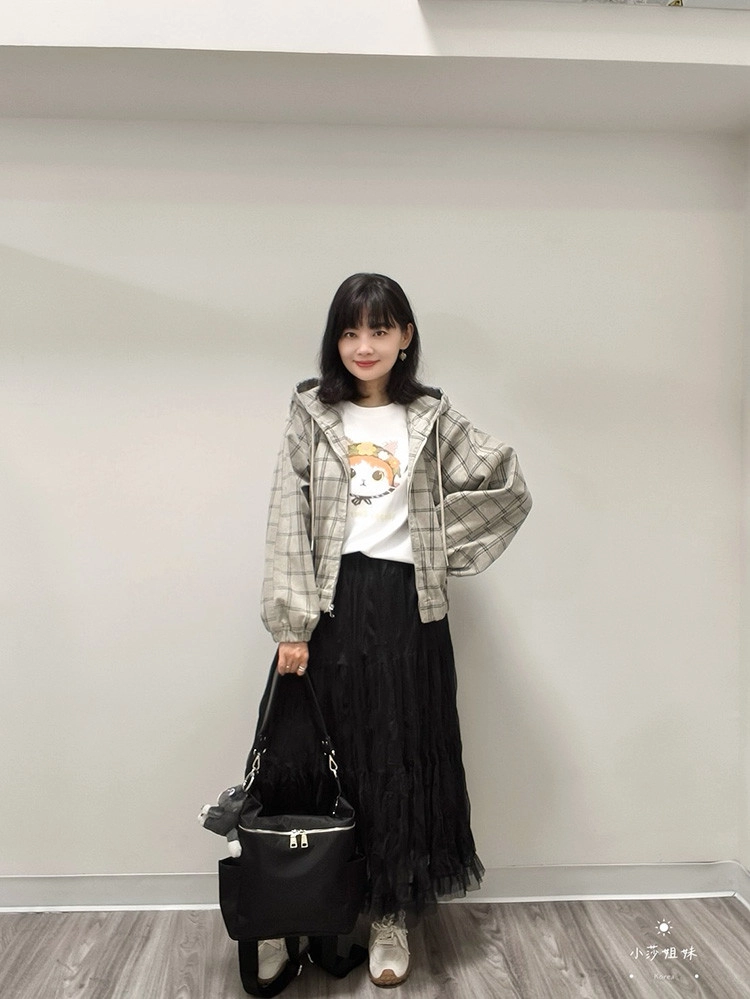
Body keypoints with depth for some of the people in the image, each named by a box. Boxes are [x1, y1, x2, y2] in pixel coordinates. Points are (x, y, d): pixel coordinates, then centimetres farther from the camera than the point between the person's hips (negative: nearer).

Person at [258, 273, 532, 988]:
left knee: (401, 762, 8)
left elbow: (508, 488, 6)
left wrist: (442, 546, 0)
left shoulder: (432, 418, 6)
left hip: (406, 607, 1)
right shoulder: (311, 413, 4)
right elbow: (287, 519, -3)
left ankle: (391, 917, 26)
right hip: (328, 604, -1)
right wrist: (291, 623, -11)